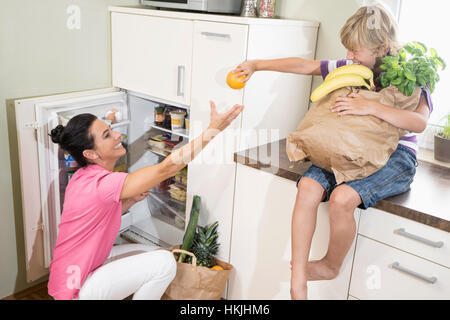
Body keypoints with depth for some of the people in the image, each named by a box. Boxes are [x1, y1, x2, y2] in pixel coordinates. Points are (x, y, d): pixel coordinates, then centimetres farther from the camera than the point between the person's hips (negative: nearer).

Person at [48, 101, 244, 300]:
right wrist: (213, 129, -33)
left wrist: (130, 200, -5)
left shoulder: (84, 177, 2)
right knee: (164, 262, -17)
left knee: (151, 255, 14)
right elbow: (166, 169, -33)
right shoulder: (100, 184, -29)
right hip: (75, 289, -9)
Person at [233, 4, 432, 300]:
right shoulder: (352, 68, 10)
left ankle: (331, 266, 0)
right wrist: (256, 64, 7)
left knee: (342, 197, -31)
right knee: (308, 187, -25)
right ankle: (297, 282, -21)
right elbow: (304, 65, 10)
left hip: (396, 156, -4)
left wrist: (370, 107, -31)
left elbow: (420, 122, -20)